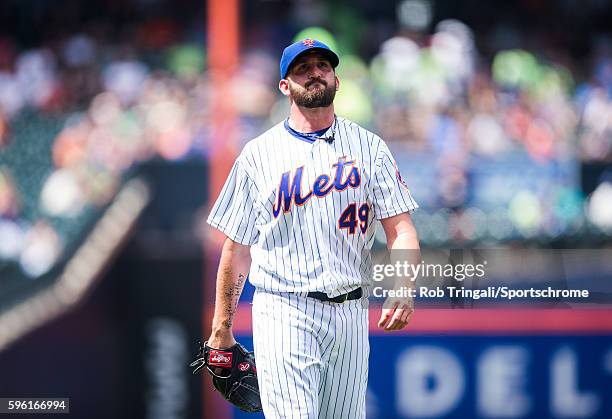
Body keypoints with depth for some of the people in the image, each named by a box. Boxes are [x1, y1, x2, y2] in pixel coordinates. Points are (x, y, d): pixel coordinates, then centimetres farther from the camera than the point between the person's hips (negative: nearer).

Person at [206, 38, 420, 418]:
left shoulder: (369, 147, 10)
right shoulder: (258, 154, 6)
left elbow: (400, 227, 3)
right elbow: (237, 246, 8)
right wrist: (222, 330, 5)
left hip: (350, 313, 3)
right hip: (284, 312, -2)